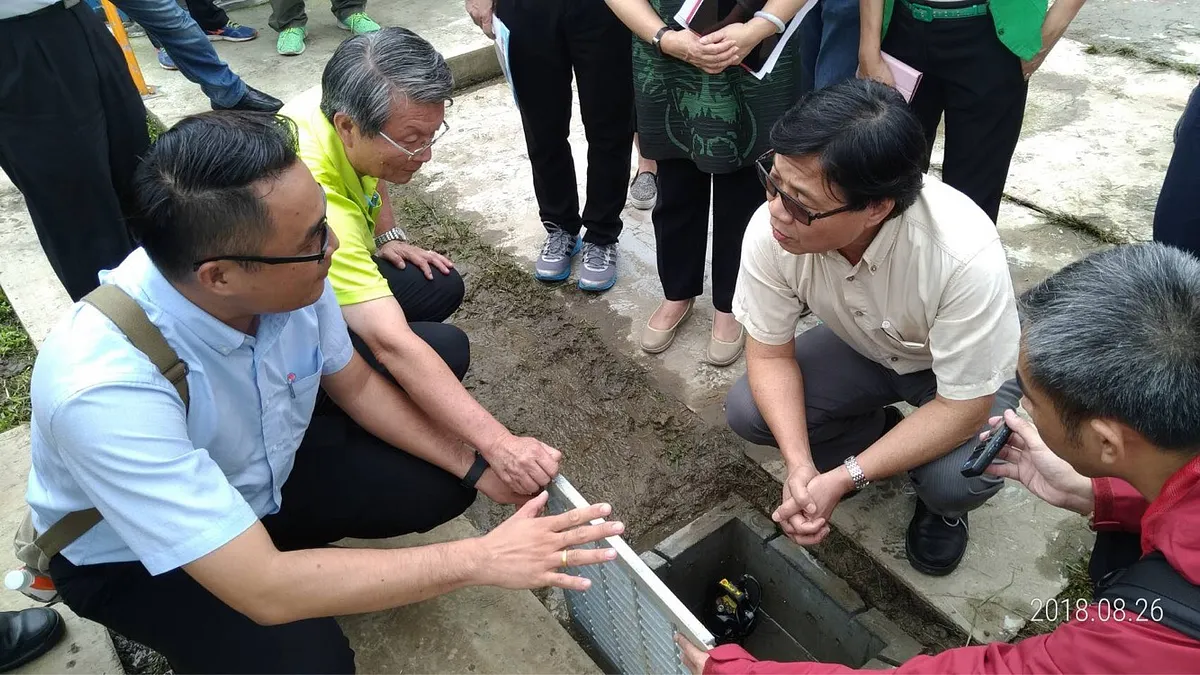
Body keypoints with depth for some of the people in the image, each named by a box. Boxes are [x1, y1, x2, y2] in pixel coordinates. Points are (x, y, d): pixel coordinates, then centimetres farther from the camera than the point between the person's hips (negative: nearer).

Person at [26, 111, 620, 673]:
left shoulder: (289, 278, -24)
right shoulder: (107, 386, -40)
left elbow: (354, 383, -3)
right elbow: (265, 591, -38)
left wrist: (475, 467, -11)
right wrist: (480, 559, -34)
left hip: (266, 467, 5)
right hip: (132, 556, -4)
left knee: (439, 485, -5)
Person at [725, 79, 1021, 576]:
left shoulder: (966, 257, -40)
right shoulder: (770, 230, -30)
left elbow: (964, 408, -29)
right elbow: (770, 353, -16)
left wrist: (842, 479, -34)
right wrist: (799, 465, -30)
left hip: (967, 370, -3)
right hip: (866, 347, 4)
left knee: (956, 480, -30)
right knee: (746, 410, -16)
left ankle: (942, 505, 10)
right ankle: (888, 443, 10)